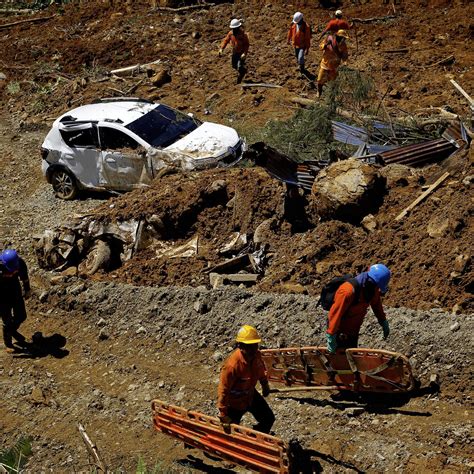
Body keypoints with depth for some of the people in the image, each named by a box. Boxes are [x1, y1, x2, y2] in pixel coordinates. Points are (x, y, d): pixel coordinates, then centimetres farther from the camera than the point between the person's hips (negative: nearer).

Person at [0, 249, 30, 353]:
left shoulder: (20, 262, -22)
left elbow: (24, 276, 1)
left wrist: (27, 289, 14)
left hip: (15, 290, 4)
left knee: (21, 316, 16)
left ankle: (13, 331, 48)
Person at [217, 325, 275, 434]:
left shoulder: (256, 355, -17)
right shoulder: (232, 365, -39)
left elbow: (261, 370, 8)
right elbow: (223, 390, -32)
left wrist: (265, 384, 23)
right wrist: (223, 415, -27)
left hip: (251, 395, 7)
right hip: (235, 401, -6)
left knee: (269, 419, 13)